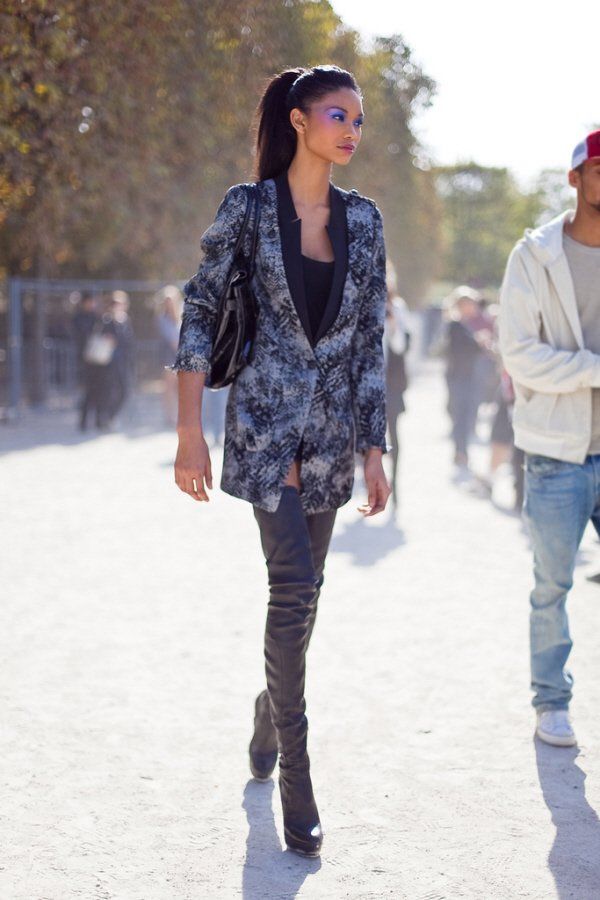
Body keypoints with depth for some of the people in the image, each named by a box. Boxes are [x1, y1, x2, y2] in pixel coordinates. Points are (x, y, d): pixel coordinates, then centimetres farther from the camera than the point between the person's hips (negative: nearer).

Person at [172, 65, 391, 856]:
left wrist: (374, 450, 5)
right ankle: (295, 776, -5)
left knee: (299, 589, 11)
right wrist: (190, 431, -8)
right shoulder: (247, 208, -3)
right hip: (265, 420, -4)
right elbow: (199, 315, -3)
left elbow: (370, 340, 8)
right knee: (297, 584, -14)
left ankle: (270, 715, 36)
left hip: (333, 431, 4)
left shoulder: (363, 219, 7)